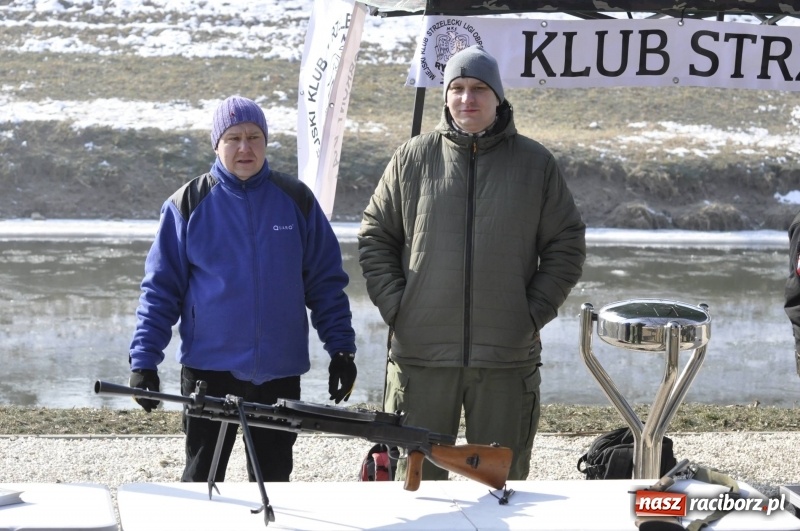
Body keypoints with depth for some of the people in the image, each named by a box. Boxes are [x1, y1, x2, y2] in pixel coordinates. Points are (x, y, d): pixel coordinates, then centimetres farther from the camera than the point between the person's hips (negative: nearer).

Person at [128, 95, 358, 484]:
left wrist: (342, 349, 1)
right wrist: (144, 360, -7)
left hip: (279, 375, 1)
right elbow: (160, 288, 0)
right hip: (210, 370, -1)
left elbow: (326, 281, 7)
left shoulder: (296, 199, 4)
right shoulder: (189, 204, -1)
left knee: (272, 482, 12)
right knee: (201, 478, 7)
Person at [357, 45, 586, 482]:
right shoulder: (413, 158, 5)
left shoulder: (535, 163, 6)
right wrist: (395, 308, -2)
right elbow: (374, 238, 9)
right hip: (422, 354, 0)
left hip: (507, 359, 0)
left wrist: (535, 313, -2)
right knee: (418, 476, 6)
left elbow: (567, 246, 8)